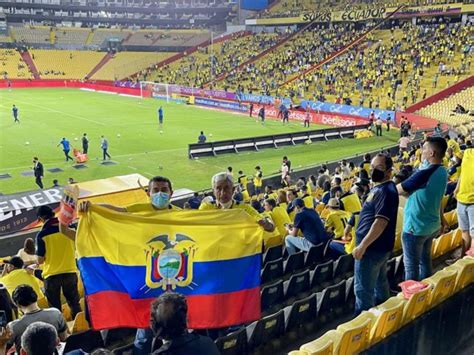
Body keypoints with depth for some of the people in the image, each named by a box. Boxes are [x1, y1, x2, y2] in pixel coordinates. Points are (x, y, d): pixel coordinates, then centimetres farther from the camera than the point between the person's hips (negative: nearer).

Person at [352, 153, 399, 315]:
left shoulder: (385, 191, -22)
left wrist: (362, 245, -28)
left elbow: (381, 222, -28)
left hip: (373, 248, -11)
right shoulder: (380, 188, 12)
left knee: (363, 289, -2)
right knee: (380, 283, 23)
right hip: (379, 246, 11)